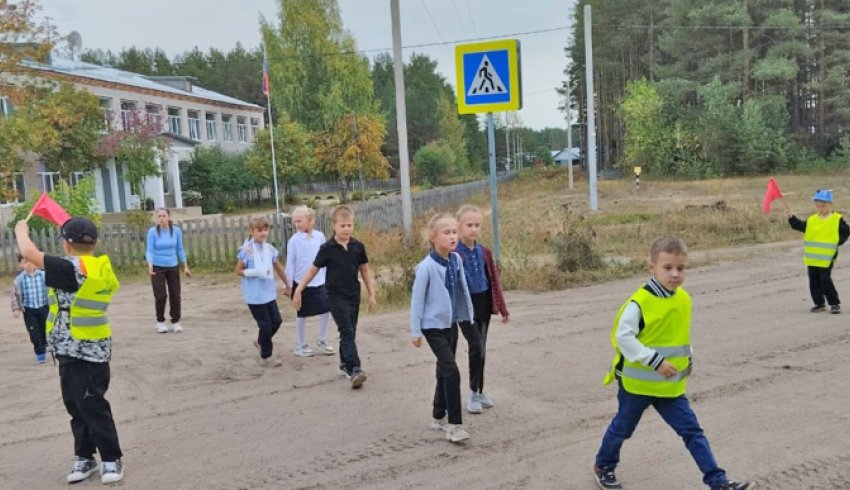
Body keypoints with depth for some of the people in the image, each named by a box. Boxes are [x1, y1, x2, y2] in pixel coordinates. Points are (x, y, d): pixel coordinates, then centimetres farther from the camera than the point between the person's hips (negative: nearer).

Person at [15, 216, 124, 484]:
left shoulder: (71, 268, -20)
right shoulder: (101, 268, 3)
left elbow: (29, 252, -18)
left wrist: (21, 230, 3)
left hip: (85, 350, -9)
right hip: (74, 350, 9)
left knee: (91, 405, -2)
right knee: (75, 404, 15)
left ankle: (111, 459, 8)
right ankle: (85, 457, 24)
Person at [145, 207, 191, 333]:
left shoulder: (176, 230, -2)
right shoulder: (152, 231, -11)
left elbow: (180, 249, 7)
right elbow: (149, 250, -12)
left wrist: (186, 267, 8)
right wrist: (150, 265, -29)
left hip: (173, 267, 3)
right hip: (158, 267, -3)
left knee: (175, 295, 3)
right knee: (161, 296, -6)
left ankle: (176, 322, 17)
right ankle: (160, 322, 14)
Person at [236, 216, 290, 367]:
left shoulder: (270, 248, 2)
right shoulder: (246, 250, -14)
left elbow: (278, 267, 15)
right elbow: (238, 271, -8)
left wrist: (287, 284, 20)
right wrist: (256, 272, -22)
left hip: (269, 293, 6)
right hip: (254, 295, -6)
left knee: (276, 320, 9)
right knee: (265, 324, 0)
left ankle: (261, 342, 36)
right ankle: (266, 357, 17)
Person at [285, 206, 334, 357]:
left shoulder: (320, 236, -1)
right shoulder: (294, 240, -9)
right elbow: (290, 263, -5)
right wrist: (289, 284, -5)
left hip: (319, 282, 3)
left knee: (326, 310, 2)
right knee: (302, 315, 8)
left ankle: (322, 341, 21)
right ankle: (300, 346, 22)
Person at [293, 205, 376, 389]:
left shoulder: (358, 247, 0)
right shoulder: (327, 248, -9)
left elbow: (365, 271, 9)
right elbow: (313, 270, -1)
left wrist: (372, 294, 9)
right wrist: (298, 290, -3)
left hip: (354, 296, 4)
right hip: (336, 297, -4)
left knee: (350, 332, 14)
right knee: (347, 332, -13)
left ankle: (345, 364, 30)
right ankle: (354, 369, -18)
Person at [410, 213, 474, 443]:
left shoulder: (456, 260, -2)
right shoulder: (427, 266, -19)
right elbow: (417, 299, -13)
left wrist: (468, 315, 13)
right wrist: (415, 330, -10)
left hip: (451, 323, 7)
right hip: (433, 326, -7)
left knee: (444, 371, 17)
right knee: (451, 372, -13)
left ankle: (439, 416, 32)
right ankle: (454, 424, -4)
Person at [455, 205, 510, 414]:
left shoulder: (484, 252, 5)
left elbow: (494, 280, 10)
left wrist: (503, 308, 11)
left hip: (484, 304, 5)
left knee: (480, 349, 12)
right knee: (477, 347, -10)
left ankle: (479, 391, 25)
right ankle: (474, 393, 6)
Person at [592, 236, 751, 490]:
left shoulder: (684, 299, 0)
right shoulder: (640, 301, -23)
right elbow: (623, 336, -24)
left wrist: (687, 358, 9)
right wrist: (655, 361, -26)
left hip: (670, 386, 5)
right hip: (637, 383, -5)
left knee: (692, 431, 2)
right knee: (622, 428, 14)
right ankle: (603, 467, 37)